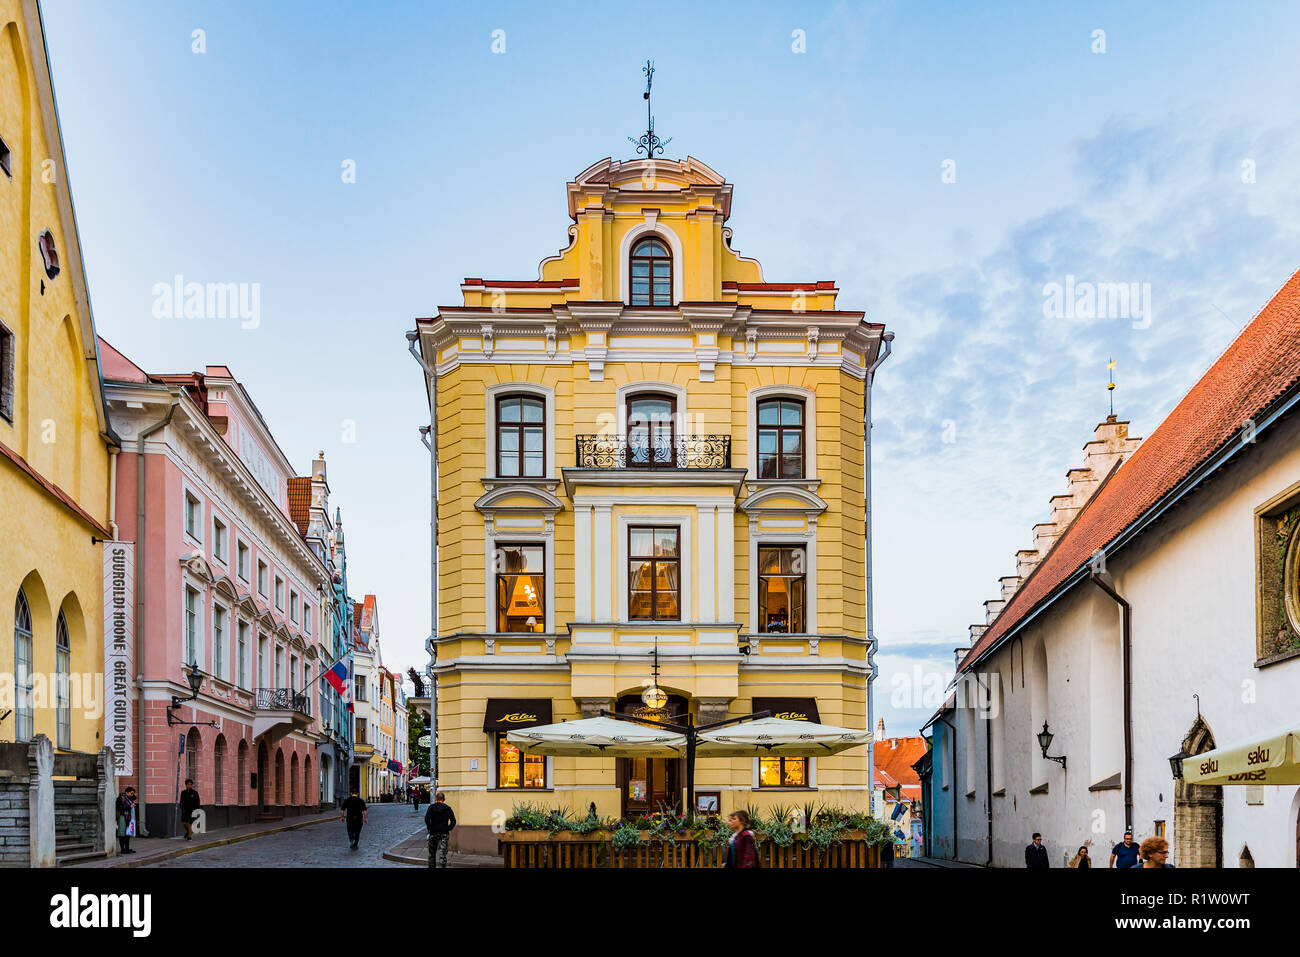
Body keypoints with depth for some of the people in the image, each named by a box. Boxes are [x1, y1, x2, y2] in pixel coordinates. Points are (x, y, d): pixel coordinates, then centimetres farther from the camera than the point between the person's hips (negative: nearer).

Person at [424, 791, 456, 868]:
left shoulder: (431, 807, -1)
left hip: (433, 833, 0)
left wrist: (429, 827, -2)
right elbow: (453, 821, -6)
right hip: (444, 833, 0)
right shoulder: (448, 808, 2)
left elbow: (426, 818, -14)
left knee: (431, 853, 16)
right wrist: (449, 829, 4)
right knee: (443, 853, -4)